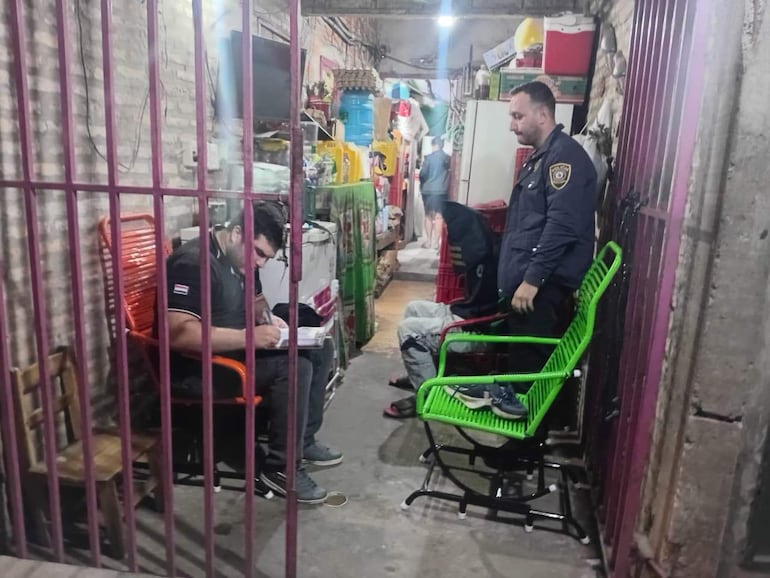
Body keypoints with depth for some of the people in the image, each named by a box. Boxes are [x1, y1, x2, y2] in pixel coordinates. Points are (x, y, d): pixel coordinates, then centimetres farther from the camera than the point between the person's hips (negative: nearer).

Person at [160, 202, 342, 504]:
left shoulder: (242, 256, 7)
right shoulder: (194, 262, -23)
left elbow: (256, 299, 23)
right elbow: (178, 334, -33)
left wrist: (267, 317, -1)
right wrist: (249, 337, -35)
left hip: (237, 350, 10)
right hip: (198, 368, -10)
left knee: (318, 350, 1)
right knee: (294, 368, -27)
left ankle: (303, 440, 12)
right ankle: (281, 468, -11)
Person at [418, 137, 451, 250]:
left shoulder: (429, 157, -6)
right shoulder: (448, 158, 3)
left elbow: (422, 174, -7)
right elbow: (449, 173, 7)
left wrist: (422, 186, 10)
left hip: (429, 190, -2)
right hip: (442, 191, 2)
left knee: (428, 215, 9)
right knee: (439, 216, 3)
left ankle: (428, 241, 11)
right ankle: (436, 242, 3)